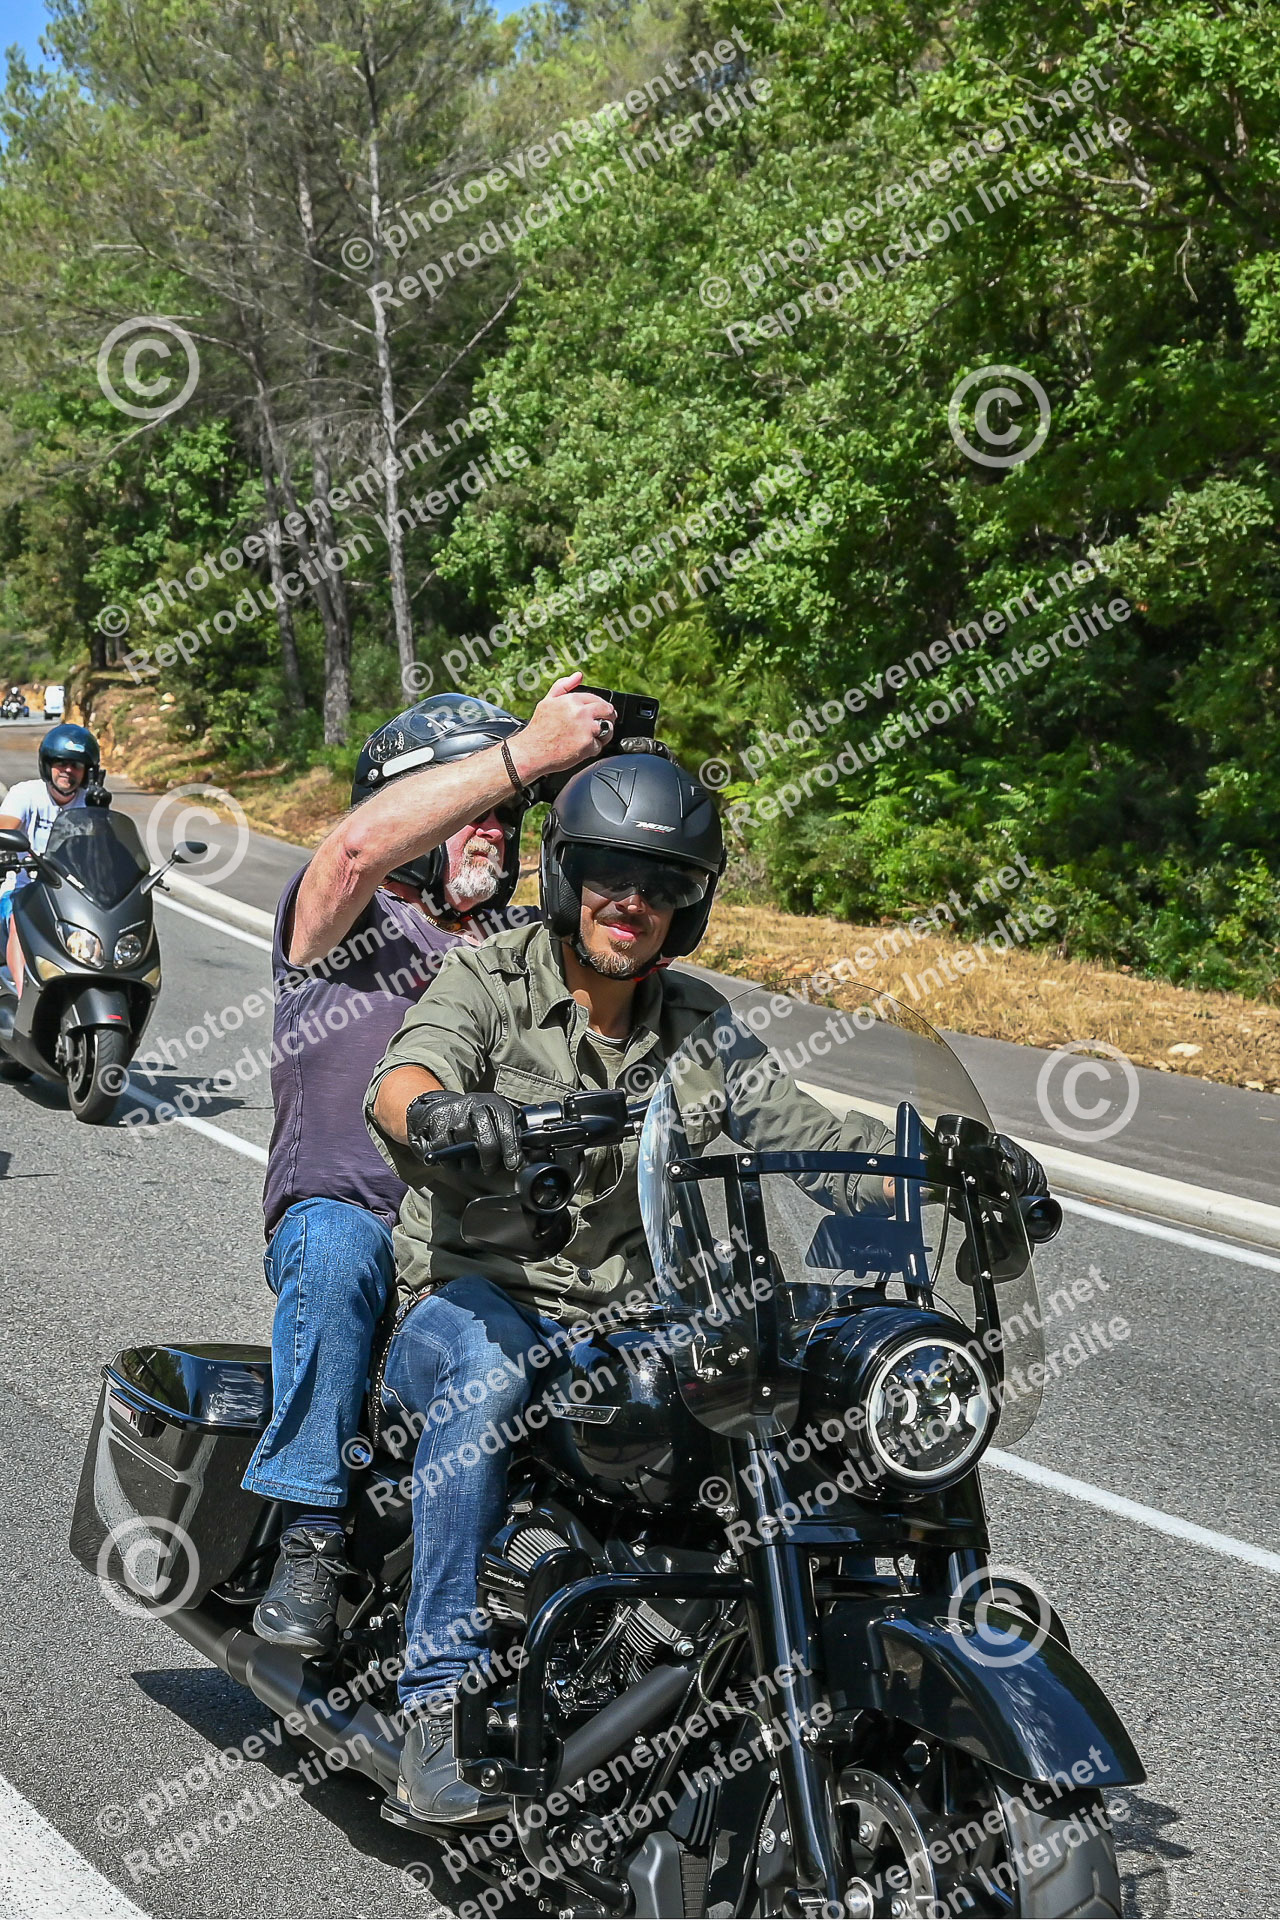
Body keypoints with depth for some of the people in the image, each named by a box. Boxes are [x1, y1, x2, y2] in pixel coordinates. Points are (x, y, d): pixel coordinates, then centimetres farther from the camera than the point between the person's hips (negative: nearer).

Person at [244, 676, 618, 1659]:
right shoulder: (344, 922, 3)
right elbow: (360, 844, -21)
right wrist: (527, 749, -25)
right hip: (354, 1216, -4)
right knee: (337, 1242, -38)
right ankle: (312, 1538, -28)